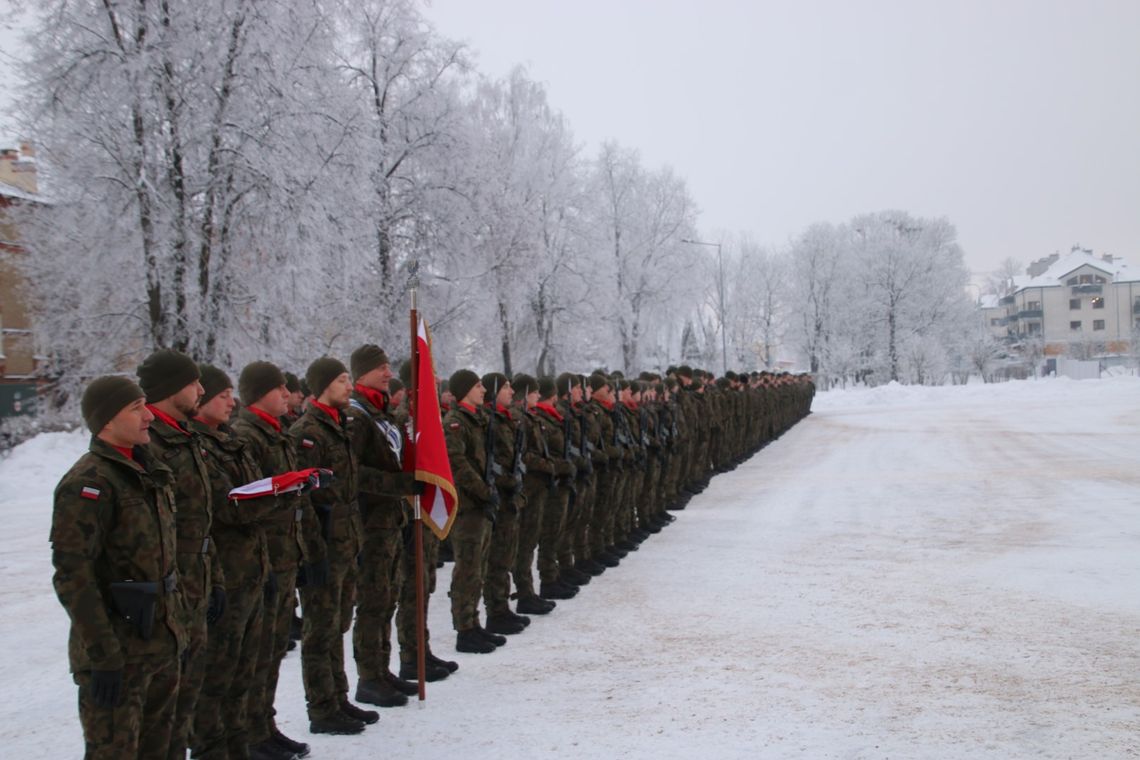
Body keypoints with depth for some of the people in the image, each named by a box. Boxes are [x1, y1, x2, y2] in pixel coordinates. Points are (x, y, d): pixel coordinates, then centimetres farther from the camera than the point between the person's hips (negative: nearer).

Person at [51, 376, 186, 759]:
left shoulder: (148, 471, 11)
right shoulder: (89, 483, -17)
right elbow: (73, 575, -21)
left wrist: (176, 624, 18)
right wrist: (103, 656, -22)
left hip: (161, 641, 9)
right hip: (119, 651, -8)